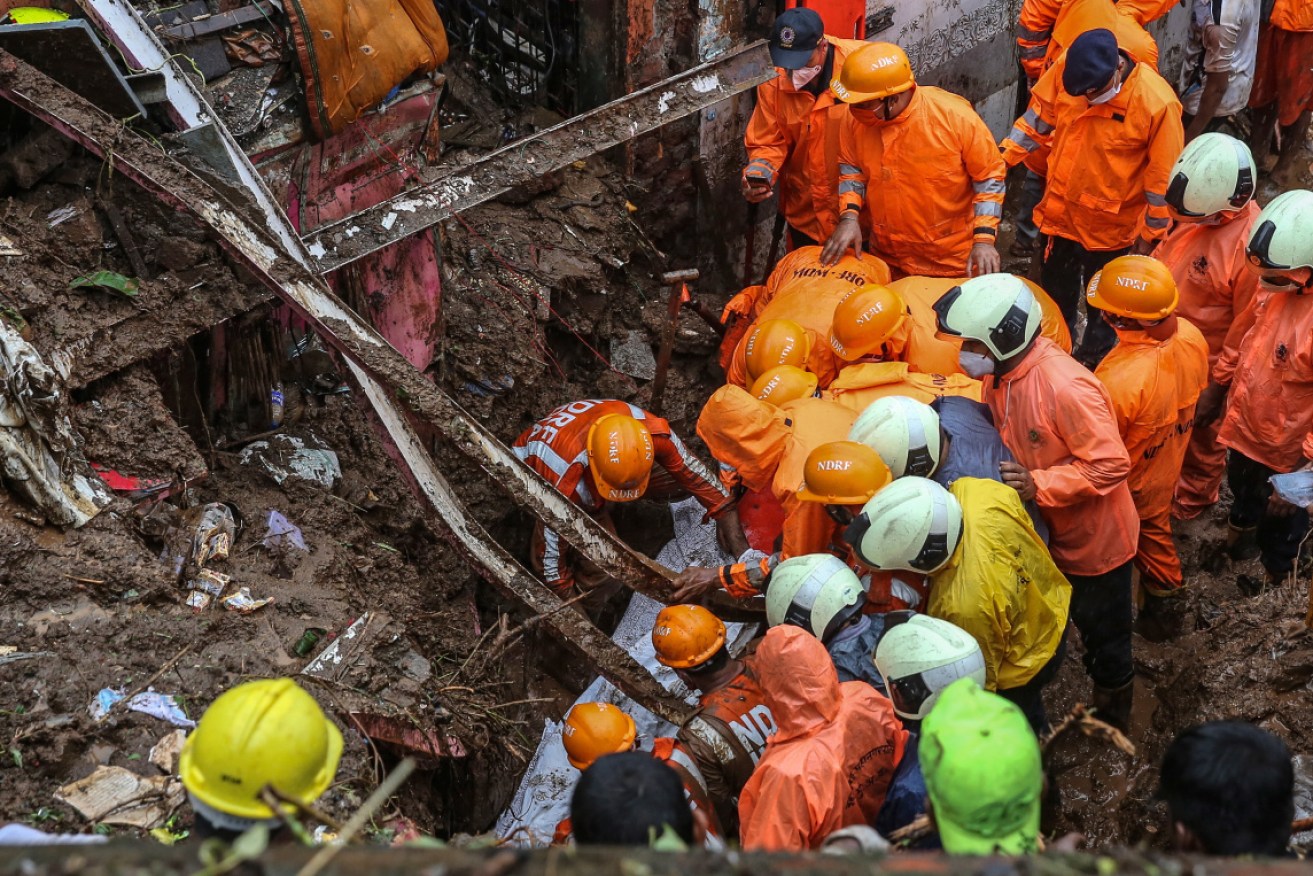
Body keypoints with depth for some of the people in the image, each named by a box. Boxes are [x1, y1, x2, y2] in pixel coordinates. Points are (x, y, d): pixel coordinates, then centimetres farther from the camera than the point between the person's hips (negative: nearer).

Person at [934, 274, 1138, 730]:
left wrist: (1039, 485, -36)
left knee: (1103, 631, 17)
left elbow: (1111, 465, -32)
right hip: (1048, 534, 7)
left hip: (1094, 539, -7)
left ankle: (1112, 711, 42)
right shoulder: (1001, 371, -9)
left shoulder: (1066, 388, -35)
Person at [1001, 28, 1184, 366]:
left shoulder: (1157, 104, -30)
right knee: (1055, 288, 26)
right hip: (1061, 211, 4)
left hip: (1111, 224, -4)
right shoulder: (1065, 72, -19)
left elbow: (1162, 178, -19)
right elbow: (1038, 116, 1)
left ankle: (1092, 361, 45)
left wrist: (1150, 234, -9)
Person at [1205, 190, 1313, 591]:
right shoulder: (1273, 280, -16)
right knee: (1242, 491, 35)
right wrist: (1216, 389, 13)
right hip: (1245, 427, 6)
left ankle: (1273, 579, 51)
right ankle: (1240, 531, 65)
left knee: (1280, 521, 23)